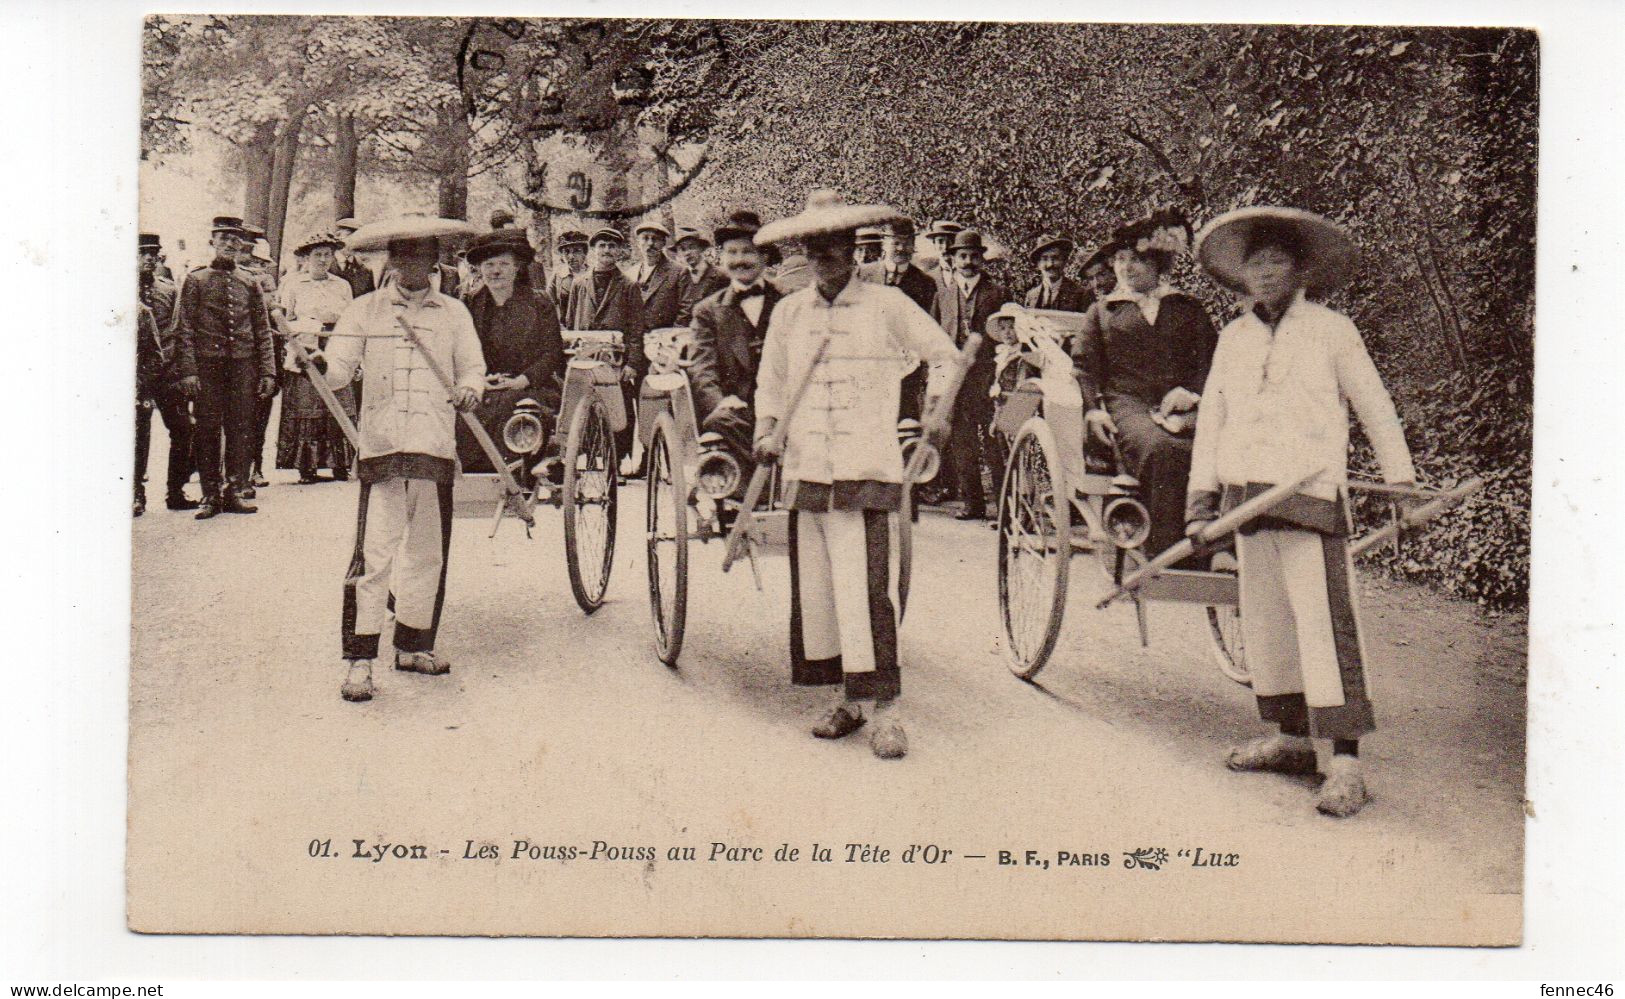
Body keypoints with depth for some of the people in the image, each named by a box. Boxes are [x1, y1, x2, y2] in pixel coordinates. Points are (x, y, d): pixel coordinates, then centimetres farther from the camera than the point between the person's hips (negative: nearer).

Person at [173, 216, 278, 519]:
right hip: (207, 365, -2)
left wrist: (268, 372, 4)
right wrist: (188, 371, -8)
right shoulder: (196, 281, 6)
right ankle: (211, 494, 6)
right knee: (208, 430, -1)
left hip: (244, 365, 2)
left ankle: (234, 491, 8)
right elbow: (184, 330, 1)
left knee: (242, 430, 1)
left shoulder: (250, 284, 13)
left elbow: (263, 332, 12)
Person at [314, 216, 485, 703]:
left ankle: (414, 645, 23)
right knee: (373, 552, -9)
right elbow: (337, 370, 4)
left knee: (428, 550, 9)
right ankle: (358, 659, -6)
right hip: (380, 444, -2)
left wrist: (469, 389, -7)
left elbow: (472, 366, 16)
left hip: (436, 444, 3)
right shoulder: (365, 310, 9)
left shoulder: (453, 313, 14)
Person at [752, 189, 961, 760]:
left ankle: (885, 710, -8)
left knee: (865, 588, -13)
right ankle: (846, 700, 17)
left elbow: (943, 354, 14)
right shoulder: (788, 313, 12)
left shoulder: (886, 305, 3)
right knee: (813, 587, 5)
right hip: (803, 469, 4)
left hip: (866, 469, -4)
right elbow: (770, 382, 24)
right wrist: (767, 430, 8)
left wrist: (939, 412, 2)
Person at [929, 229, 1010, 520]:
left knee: (993, 444, -7)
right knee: (961, 444, 4)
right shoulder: (942, 295, 16)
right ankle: (971, 502, 11)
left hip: (989, 377, -3)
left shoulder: (998, 293, 7)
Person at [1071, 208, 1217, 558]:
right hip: (1126, 404, -1)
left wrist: (1191, 392, -6)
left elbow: (1209, 361, 15)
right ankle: (1162, 553, -37)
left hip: (1180, 406, 2)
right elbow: (1083, 365, 13)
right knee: (1161, 451, -36)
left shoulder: (1190, 310, 25)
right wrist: (1093, 408, -5)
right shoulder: (1102, 311, 24)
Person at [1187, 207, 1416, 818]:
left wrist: (1401, 481, 6)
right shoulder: (1233, 337, 14)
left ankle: (1346, 762, -10)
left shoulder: (1331, 330, 2)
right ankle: (1292, 740, 21)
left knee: (1324, 623, -11)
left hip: (1311, 493, -5)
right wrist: (1202, 498, 11)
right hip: (1246, 493, 5)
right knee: (1264, 620, 9)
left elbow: (1374, 407, 7)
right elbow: (1211, 418, 15)